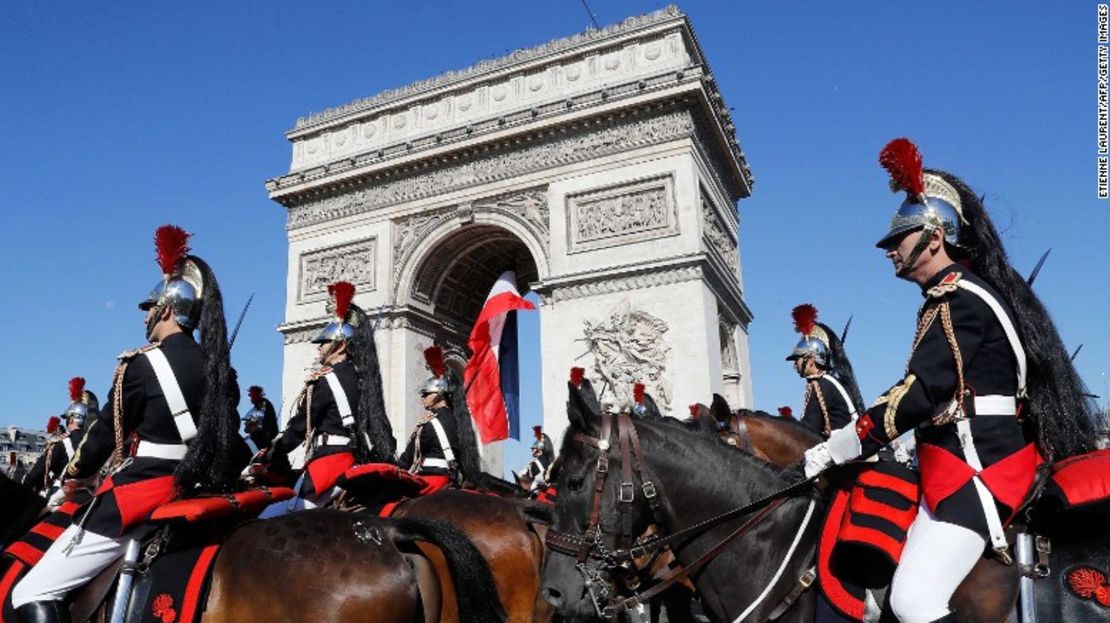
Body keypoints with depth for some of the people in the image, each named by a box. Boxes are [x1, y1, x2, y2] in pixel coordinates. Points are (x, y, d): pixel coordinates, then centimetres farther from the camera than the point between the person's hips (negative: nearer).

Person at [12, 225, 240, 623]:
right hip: (194, 496, 8)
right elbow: (226, 432, 13)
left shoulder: (143, 363, -12)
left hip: (138, 498, -7)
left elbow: (107, 430, -2)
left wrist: (76, 474, 18)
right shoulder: (216, 366, 7)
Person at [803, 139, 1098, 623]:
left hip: (976, 462, -11)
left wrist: (835, 449, -19)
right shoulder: (965, 292, 18)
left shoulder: (957, 297, -12)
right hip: (984, 453, 11)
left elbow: (920, 391, -22)